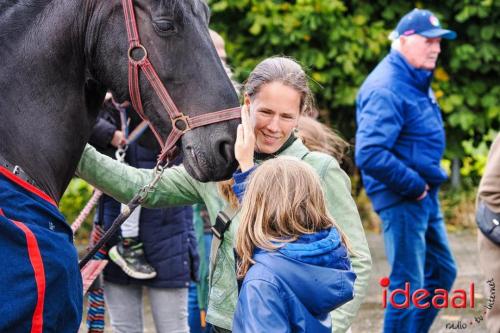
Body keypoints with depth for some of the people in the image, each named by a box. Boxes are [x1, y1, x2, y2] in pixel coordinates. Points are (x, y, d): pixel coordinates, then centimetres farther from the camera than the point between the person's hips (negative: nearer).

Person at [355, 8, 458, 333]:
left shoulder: (416, 80, 11)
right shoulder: (386, 89, -21)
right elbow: (370, 155, -30)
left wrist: (428, 184, 10)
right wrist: (413, 186, -20)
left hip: (424, 196, 10)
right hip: (402, 200, -10)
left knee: (442, 272, 19)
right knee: (408, 286, -5)